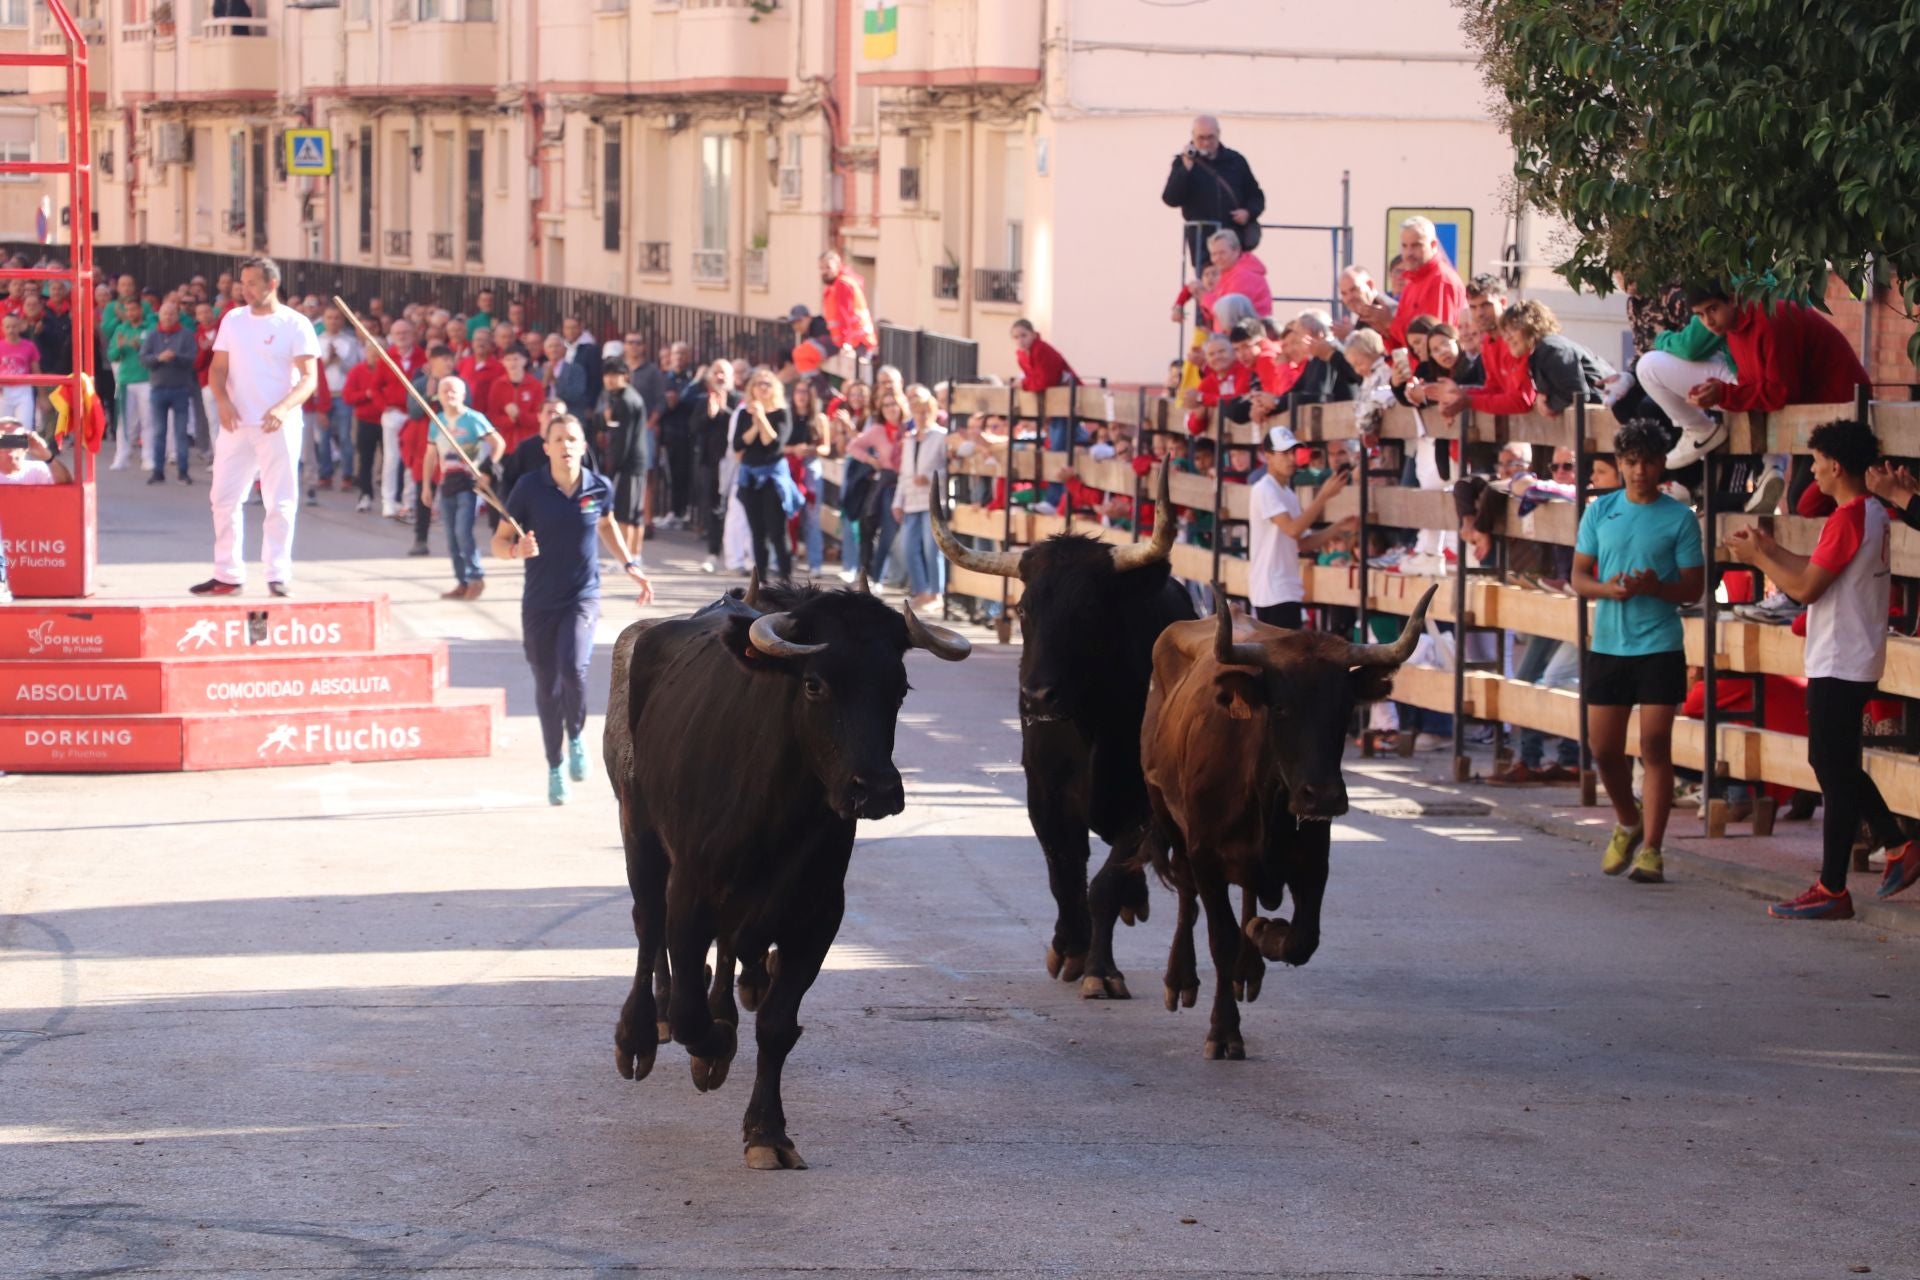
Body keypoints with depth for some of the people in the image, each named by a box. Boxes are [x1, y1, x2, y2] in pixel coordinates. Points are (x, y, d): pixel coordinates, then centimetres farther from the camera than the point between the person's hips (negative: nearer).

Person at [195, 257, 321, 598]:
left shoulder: (295, 324, -5)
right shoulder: (233, 320, 9)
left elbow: (309, 377, -10)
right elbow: (218, 368, 11)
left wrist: (284, 408, -27)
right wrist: (223, 401, -9)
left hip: (278, 426, -5)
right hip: (236, 425, 5)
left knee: (279, 502, -2)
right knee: (224, 498, 6)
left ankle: (279, 574, 4)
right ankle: (227, 574, 14)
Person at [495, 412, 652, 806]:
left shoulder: (600, 487, -4)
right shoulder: (530, 487, -10)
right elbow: (499, 541, -5)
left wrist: (630, 565, 14)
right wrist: (517, 550, -26)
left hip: (583, 598, 0)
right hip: (539, 602, 0)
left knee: (573, 668, -24)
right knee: (547, 688, 7)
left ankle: (576, 736, 5)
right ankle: (555, 768, 26)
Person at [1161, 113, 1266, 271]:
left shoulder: (1235, 160, 10)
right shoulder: (1184, 162, 5)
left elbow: (1256, 195, 18)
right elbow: (1170, 199, -8)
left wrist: (1248, 212, -4)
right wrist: (1186, 168, -17)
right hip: (1202, 242, -2)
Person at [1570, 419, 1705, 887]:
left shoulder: (1679, 518, -1)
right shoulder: (1600, 511, 6)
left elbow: (1693, 587, -1)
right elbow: (1579, 576, 8)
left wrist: (1657, 587, -21)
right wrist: (1607, 589, -13)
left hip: (1660, 646, -3)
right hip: (1608, 644, 3)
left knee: (1655, 746, -6)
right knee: (1604, 747, 6)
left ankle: (1651, 848, -2)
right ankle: (1628, 824, 31)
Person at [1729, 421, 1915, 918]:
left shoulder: (1848, 518, -19)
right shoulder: (1872, 513, 12)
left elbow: (1806, 588, -19)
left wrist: (1757, 557, -6)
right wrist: (1771, 549, 16)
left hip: (1839, 666, -10)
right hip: (1853, 662, 10)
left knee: (1835, 771, -5)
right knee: (1837, 766, 19)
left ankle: (1832, 891, -1)